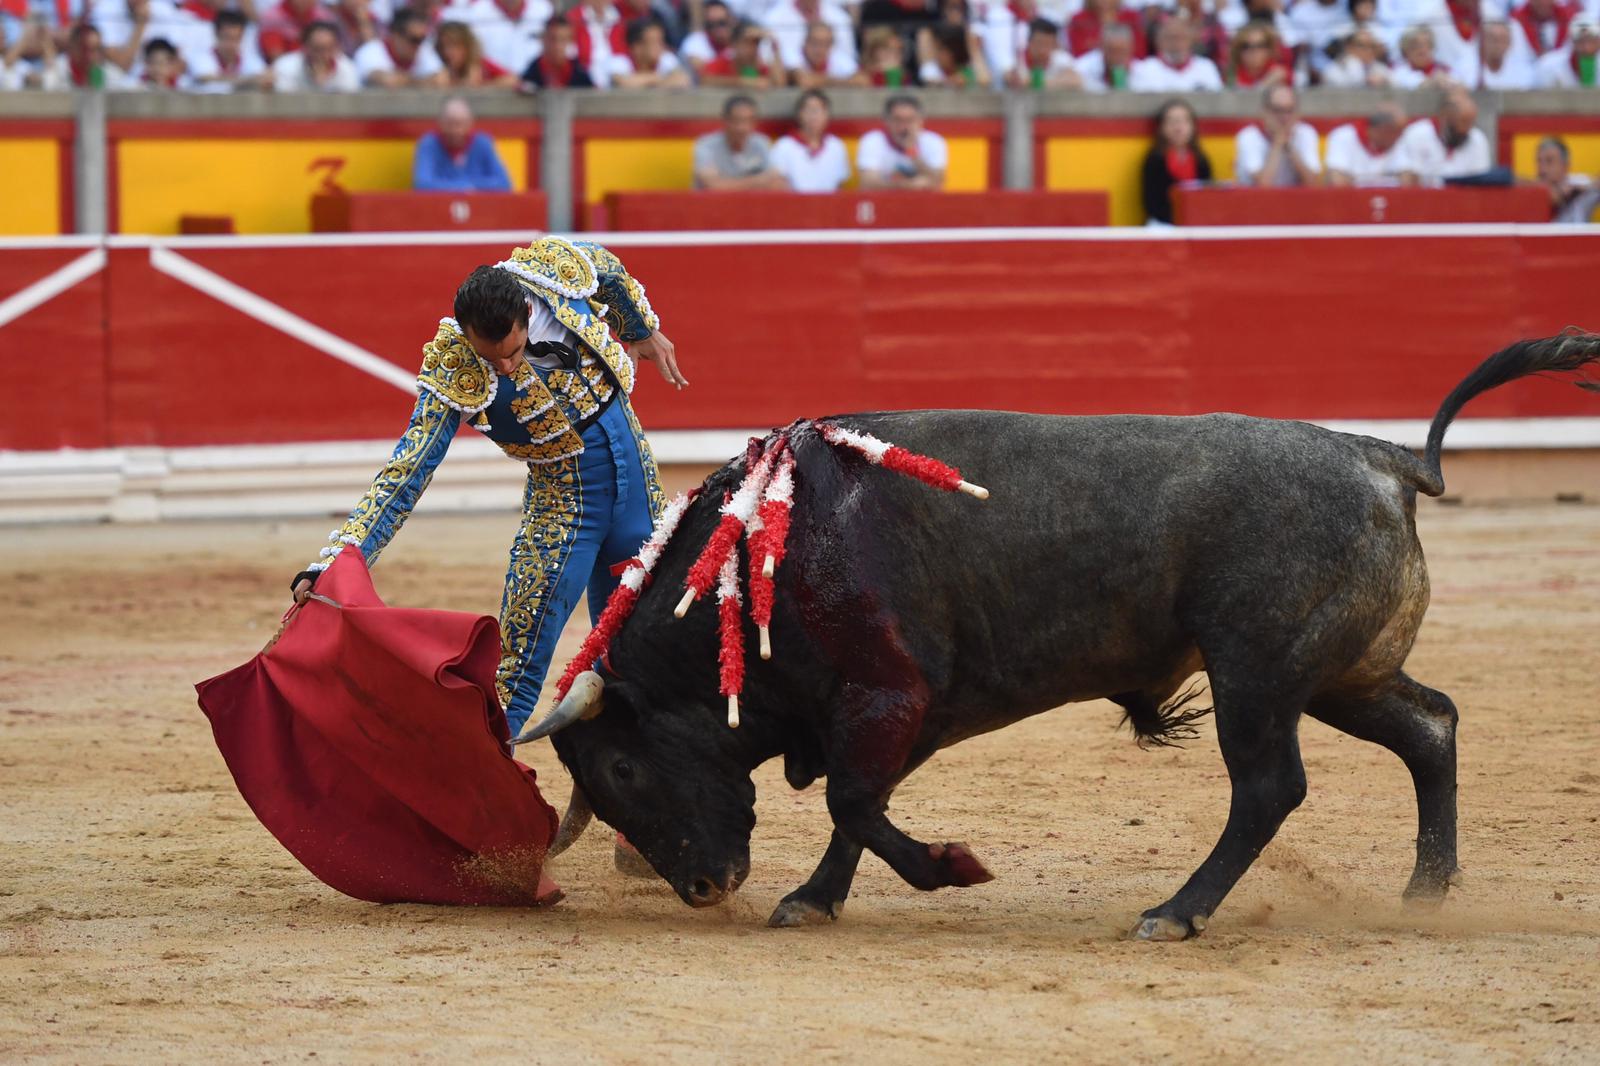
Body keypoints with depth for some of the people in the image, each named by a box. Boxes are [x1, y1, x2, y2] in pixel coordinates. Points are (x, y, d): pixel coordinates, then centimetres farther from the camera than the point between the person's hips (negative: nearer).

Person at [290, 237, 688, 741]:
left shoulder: (558, 265, -17)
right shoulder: (452, 372, -26)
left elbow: (609, 272, 8)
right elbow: (404, 473, -28)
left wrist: (646, 330, 26)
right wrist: (332, 564, -38)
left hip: (637, 473, 4)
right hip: (562, 496, -4)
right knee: (516, 665, -9)